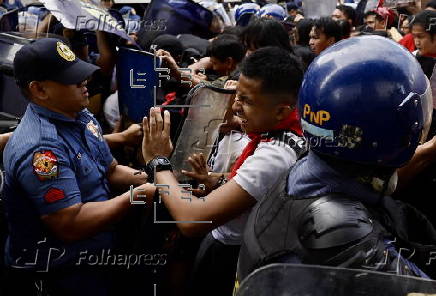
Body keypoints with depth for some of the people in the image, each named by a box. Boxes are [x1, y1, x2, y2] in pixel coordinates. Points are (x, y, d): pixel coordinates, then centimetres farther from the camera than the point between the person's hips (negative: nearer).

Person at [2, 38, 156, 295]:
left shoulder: (81, 117, 1)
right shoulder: (40, 147, -28)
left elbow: (111, 171, 10)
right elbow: (71, 225, -29)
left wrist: (153, 179, -8)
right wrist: (134, 197, -24)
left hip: (94, 256, 8)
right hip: (60, 275, -8)